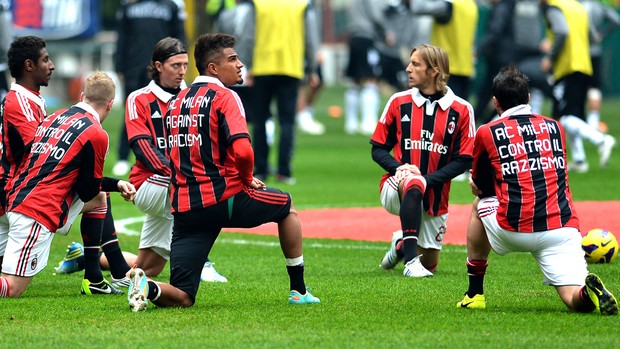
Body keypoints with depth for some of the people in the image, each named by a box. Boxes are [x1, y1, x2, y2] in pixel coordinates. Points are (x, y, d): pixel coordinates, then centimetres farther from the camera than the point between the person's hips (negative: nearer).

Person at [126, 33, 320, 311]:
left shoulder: (175, 103, 17)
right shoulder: (224, 97, -6)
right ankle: (298, 291, 28)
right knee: (286, 206, 26)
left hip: (184, 209, 5)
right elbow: (242, 151, -21)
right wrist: (247, 180, 2)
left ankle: (149, 287, -26)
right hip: (223, 199, -5)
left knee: (182, 298, 5)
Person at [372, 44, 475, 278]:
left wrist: (429, 179, -18)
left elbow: (463, 160, -4)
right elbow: (378, 149, 5)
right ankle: (410, 260, -35)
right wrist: (399, 167, -16)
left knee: (429, 264, 9)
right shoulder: (399, 102, 2)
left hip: (435, 197, 2)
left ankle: (401, 243, 43)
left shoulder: (461, 110, -3)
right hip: (395, 188, -1)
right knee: (413, 182, -39)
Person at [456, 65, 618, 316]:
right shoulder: (555, 128, 18)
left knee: (480, 205, 31)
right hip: (562, 226, 1)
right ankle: (588, 291, -35)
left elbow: (480, 188, 19)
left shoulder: (487, 133, 8)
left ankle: (475, 293, 28)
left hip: (513, 229, -1)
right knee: (575, 300, 3)